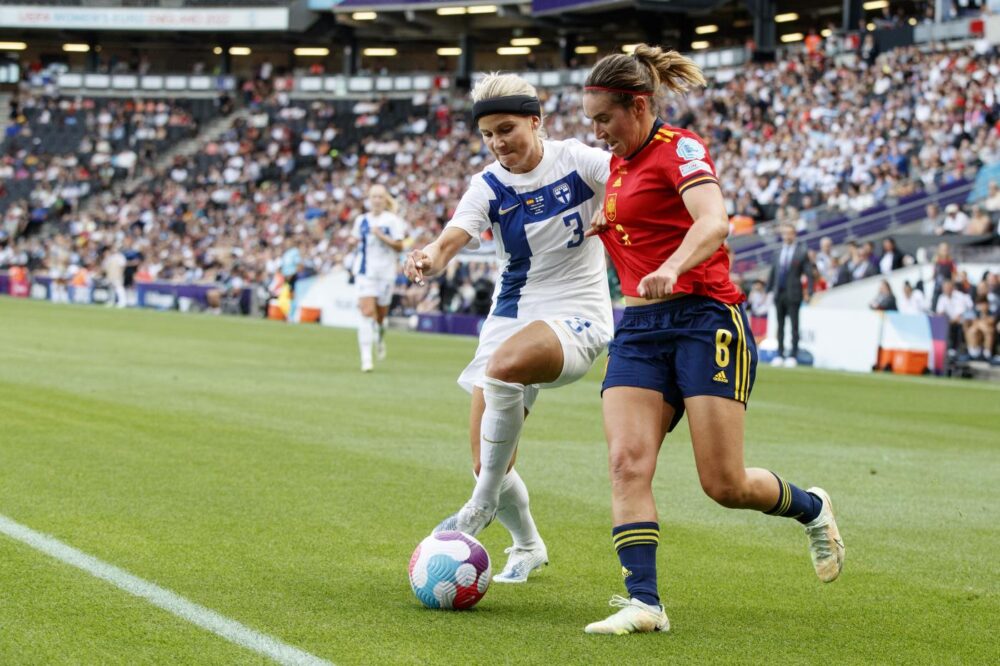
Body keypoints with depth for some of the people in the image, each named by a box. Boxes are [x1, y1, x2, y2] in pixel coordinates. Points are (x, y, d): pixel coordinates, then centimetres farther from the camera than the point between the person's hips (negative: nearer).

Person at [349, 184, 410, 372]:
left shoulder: (392, 220, -3)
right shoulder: (361, 220, 7)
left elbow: (400, 245, -8)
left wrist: (381, 236, -19)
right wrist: (354, 241, -1)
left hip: (386, 272, -1)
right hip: (365, 272, 1)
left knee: (380, 315, 9)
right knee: (367, 312, -14)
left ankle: (380, 338, 46)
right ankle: (366, 358, -17)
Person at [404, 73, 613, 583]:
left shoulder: (575, 162, -7)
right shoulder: (488, 186, -1)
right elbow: (453, 238, -18)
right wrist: (429, 259, -40)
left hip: (577, 316, -4)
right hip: (511, 315, 5)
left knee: (504, 366, -37)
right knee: (487, 463, 0)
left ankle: (483, 505, -20)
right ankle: (527, 546, 31)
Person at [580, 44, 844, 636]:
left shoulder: (680, 149, -8)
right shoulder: (620, 164, 17)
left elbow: (713, 222, -26)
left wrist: (670, 269, -44)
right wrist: (603, 228, 16)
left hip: (705, 319, -7)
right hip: (639, 330, 7)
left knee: (726, 484, -7)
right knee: (627, 463, -14)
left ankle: (813, 508, 24)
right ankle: (644, 603, -17)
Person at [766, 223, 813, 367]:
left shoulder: (801, 252, -2)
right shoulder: (779, 251, 12)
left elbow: (809, 273, -4)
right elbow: (773, 271, 15)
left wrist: (809, 292, -11)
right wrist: (768, 289, 11)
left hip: (793, 294, -5)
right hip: (779, 293, 5)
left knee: (794, 325, -4)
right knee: (780, 325, 9)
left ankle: (793, 356, -2)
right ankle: (780, 355, 14)